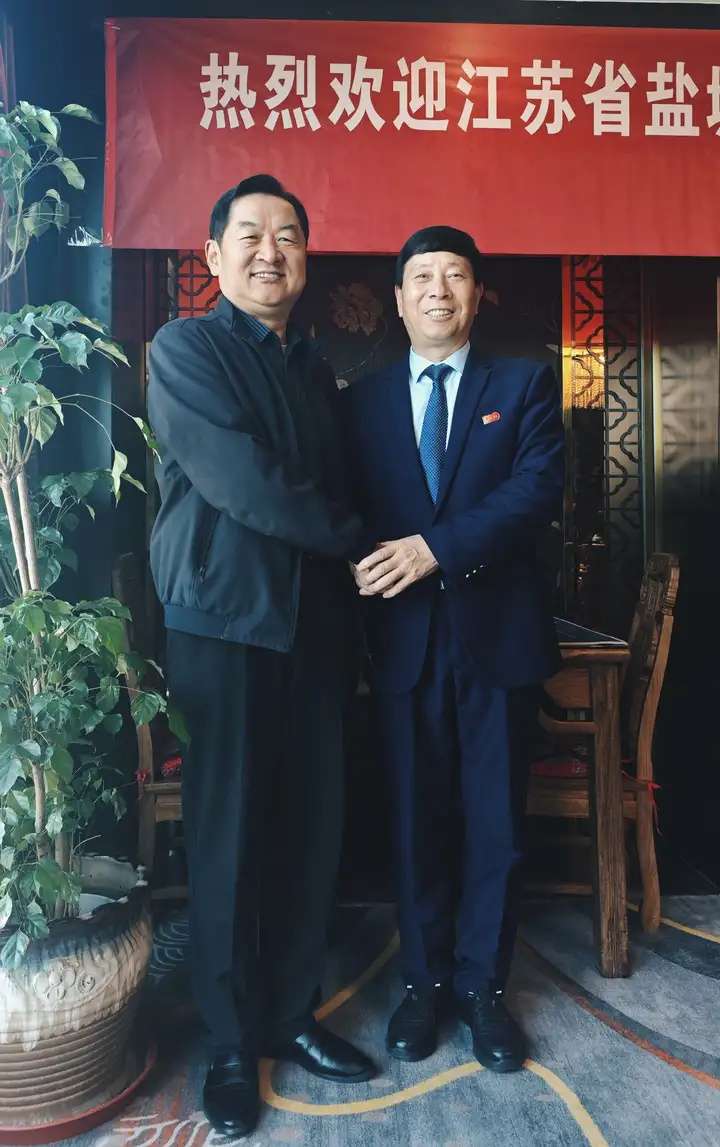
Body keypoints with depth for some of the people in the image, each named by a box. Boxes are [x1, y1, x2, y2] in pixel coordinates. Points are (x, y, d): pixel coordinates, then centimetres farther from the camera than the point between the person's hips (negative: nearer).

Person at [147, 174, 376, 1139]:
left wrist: (350, 611, 6)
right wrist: (356, 540, -6)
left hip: (316, 623, 5)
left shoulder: (316, 370, 18)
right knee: (229, 834, 3)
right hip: (223, 621, -5)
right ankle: (232, 1044, 22)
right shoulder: (185, 349, 0)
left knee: (313, 829, 8)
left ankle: (292, 1015, 28)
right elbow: (240, 480, -13)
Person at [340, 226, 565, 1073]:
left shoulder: (525, 385, 6)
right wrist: (366, 567, -12)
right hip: (403, 637, 1)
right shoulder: (361, 402, 11)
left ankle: (483, 984, 27)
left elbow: (540, 488, -9)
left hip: (497, 631, -1)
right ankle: (424, 980, 28)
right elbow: (345, 513, 8)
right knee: (417, 818, 10)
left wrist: (438, 547, -19)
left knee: (495, 820, 8)